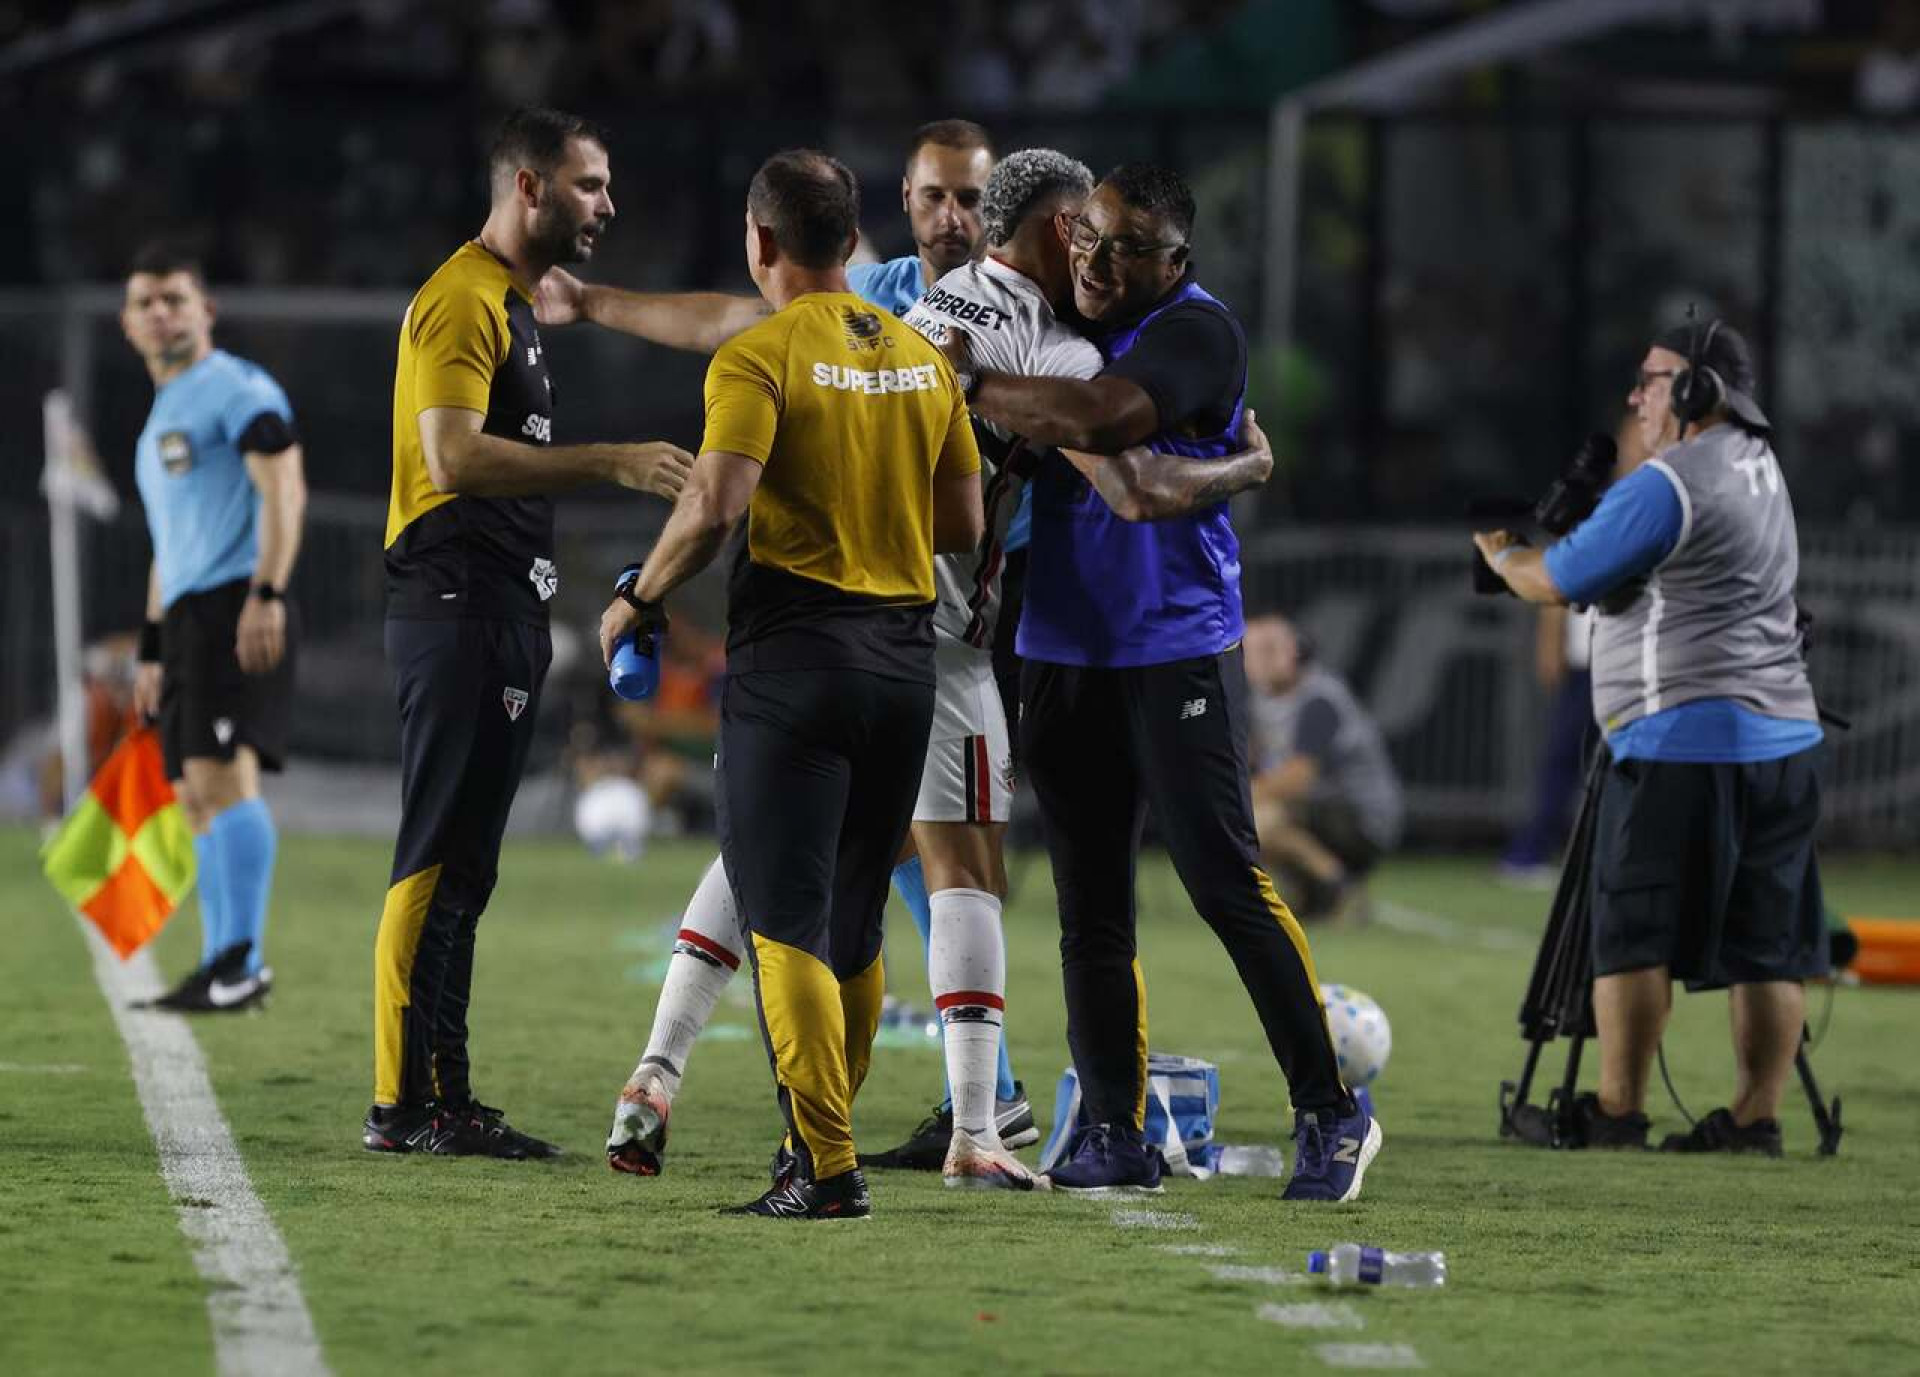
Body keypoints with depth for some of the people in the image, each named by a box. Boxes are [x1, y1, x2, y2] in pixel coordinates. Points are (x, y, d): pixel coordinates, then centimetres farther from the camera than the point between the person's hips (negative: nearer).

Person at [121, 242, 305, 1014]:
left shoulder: (236, 390, -3)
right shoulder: (163, 417, 26)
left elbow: (283, 491, -16)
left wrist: (266, 594, -27)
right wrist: (153, 650, 28)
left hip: (236, 607, -10)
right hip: (187, 617, 10)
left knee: (222, 774, -21)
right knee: (197, 797, 7)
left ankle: (241, 960, -28)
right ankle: (224, 968, 9)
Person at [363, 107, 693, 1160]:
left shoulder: (513, 301, 21)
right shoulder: (462, 300, -11)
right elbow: (455, 454, -23)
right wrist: (609, 463, -27)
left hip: (500, 610, 10)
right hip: (457, 608, -10)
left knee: (461, 865, 10)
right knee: (440, 856, -10)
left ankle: (444, 1100, 13)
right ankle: (404, 1103, -10)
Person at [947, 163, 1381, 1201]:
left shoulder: (1196, 332, -12)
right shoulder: (1055, 320, 12)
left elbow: (1099, 422, -28)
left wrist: (973, 384, -18)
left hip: (1176, 649, -7)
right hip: (1061, 651, 7)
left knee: (1227, 884, -8)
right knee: (1089, 909, 7)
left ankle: (1328, 1114, 0)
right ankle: (1113, 1136, 12)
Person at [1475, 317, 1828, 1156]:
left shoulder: (1666, 486, -13)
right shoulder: (1759, 466, 16)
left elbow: (1554, 583, -6)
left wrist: (1501, 554, 15)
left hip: (1681, 743, -9)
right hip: (1784, 735, 9)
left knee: (1635, 935, -3)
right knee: (1766, 944, 6)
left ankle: (1616, 1112, -2)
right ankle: (1755, 1119, 5)